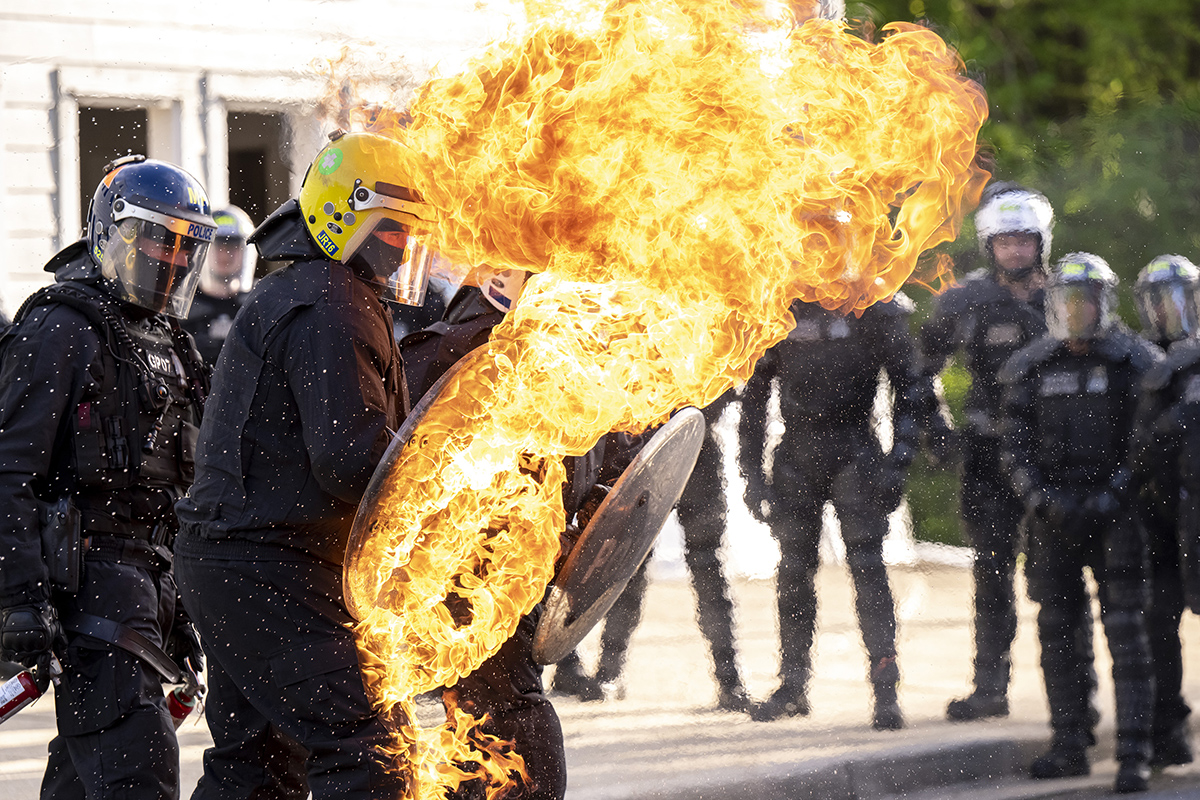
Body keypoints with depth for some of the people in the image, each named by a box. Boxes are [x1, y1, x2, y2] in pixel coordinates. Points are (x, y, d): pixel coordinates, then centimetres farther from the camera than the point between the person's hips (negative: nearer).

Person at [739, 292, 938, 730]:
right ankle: (792, 685, 19)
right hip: (795, 456, 4)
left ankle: (886, 691, -11)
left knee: (866, 566, -11)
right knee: (793, 571, 7)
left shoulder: (875, 307, -3)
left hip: (853, 453, -3)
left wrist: (898, 460, -9)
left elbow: (911, 386, 0)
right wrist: (751, 468, 8)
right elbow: (754, 393, 14)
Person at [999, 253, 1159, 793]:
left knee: (1126, 635, -7)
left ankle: (1134, 755, -6)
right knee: (1058, 633, 6)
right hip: (1055, 517, 4)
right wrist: (1043, 499, -7)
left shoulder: (1135, 364, -1)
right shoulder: (1031, 369, 8)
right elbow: (1015, 447, 8)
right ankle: (1069, 746, 15)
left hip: (1116, 514, -3)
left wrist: (1110, 497, -14)